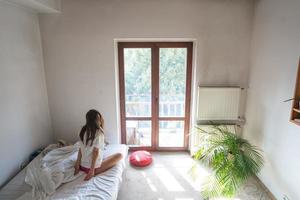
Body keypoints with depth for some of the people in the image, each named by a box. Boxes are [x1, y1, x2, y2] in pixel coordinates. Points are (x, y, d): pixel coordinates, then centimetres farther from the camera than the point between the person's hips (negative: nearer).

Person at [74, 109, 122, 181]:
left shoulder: (84, 131, 0)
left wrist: (77, 164, 6)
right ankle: (96, 171, 1)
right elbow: (95, 151, -23)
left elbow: (80, 149, 2)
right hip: (94, 167, -7)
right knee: (119, 155, 0)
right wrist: (92, 170, -20)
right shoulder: (98, 132, -20)